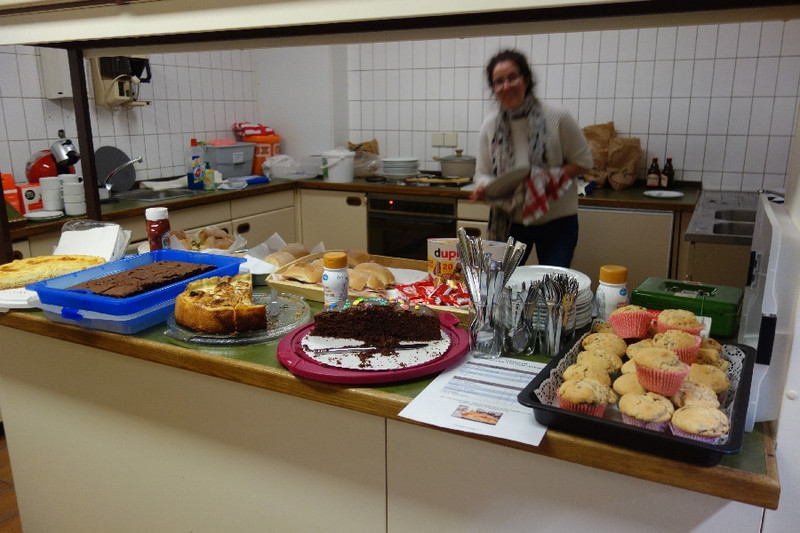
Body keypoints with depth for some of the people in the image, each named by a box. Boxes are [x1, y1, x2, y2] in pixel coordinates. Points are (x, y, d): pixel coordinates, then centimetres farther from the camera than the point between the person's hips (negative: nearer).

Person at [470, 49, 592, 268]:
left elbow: (583, 161, -4)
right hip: (508, 222, 3)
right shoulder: (490, 125, -3)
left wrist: (550, 178, -20)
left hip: (556, 221, -2)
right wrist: (483, 188, -21)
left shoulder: (557, 118, -12)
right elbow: (482, 173, 2)